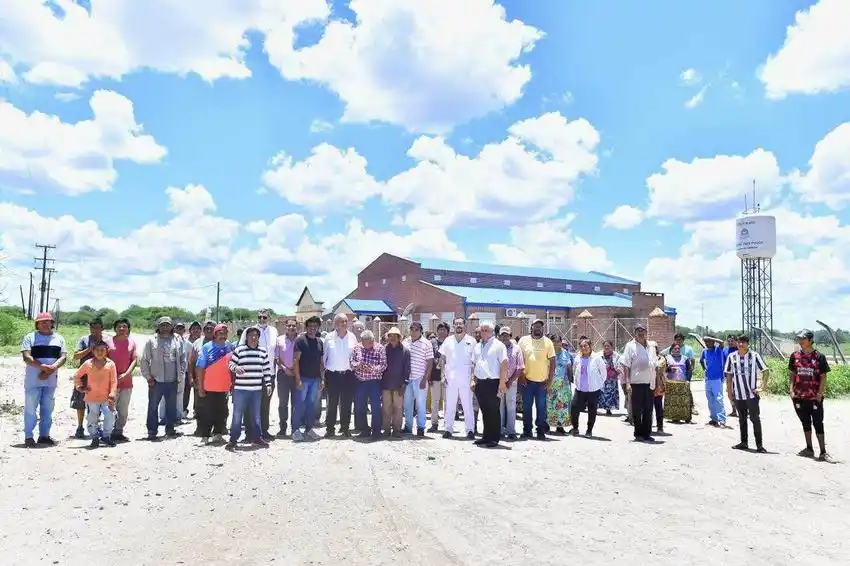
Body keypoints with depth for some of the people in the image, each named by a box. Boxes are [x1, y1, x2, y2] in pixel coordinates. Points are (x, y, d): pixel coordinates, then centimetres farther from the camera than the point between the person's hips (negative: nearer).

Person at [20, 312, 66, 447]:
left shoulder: (59, 338, 10)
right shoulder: (30, 337, 2)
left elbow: (63, 357, 3)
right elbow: (26, 357, -9)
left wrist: (52, 368, -15)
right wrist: (43, 367, -21)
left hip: (51, 380, 3)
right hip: (33, 380, -3)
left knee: (47, 409, 8)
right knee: (31, 409, -1)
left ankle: (44, 436, 16)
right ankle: (28, 436, 7)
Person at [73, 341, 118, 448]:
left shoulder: (110, 364, -3)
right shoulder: (88, 363, -1)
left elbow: (114, 381, -4)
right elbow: (76, 375, 13)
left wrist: (112, 393, -13)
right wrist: (79, 386, 4)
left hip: (106, 397, -1)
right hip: (91, 397, 1)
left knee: (110, 416, -9)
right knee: (92, 419, 6)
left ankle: (106, 436, 11)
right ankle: (95, 438, 24)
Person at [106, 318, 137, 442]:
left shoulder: (132, 342, 8)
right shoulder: (108, 342, 1)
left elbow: (134, 360, 3)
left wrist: (126, 374, -11)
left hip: (127, 381, 3)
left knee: (124, 410, 9)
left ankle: (119, 432, 18)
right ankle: (111, 433, 4)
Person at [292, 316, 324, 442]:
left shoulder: (319, 342, 12)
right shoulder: (300, 340, -4)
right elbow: (295, 360, -8)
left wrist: (322, 379, 11)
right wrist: (298, 379, -14)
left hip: (315, 378, 5)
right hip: (303, 378, -5)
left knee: (312, 404, 9)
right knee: (300, 404, -3)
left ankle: (308, 429, 18)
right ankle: (296, 430, 7)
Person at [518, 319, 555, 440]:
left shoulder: (548, 342, 3)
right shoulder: (523, 340, 4)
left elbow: (552, 362, 3)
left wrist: (550, 380, -3)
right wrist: (521, 376, -3)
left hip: (542, 381, 0)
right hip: (527, 380, 0)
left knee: (541, 408, 4)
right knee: (526, 407, 6)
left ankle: (541, 431, 13)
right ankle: (527, 431, 16)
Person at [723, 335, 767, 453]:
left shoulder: (754, 356, -6)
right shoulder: (732, 357, 2)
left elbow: (764, 371, -4)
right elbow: (729, 375, 9)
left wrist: (761, 387, -10)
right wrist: (729, 390, 7)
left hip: (752, 393, -4)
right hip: (738, 394, 4)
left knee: (755, 418, -2)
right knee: (742, 418, 14)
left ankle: (759, 445, 4)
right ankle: (744, 442, 25)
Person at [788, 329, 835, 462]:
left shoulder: (819, 357, -6)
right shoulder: (795, 356, 5)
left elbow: (823, 377, -5)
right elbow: (792, 374, 10)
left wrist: (820, 394, -11)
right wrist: (791, 390, 0)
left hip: (815, 397, -4)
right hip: (799, 397, 4)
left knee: (818, 424, -1)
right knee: (805, 423, 15)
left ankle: (823, 453, 5)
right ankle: (809, 449, 26)